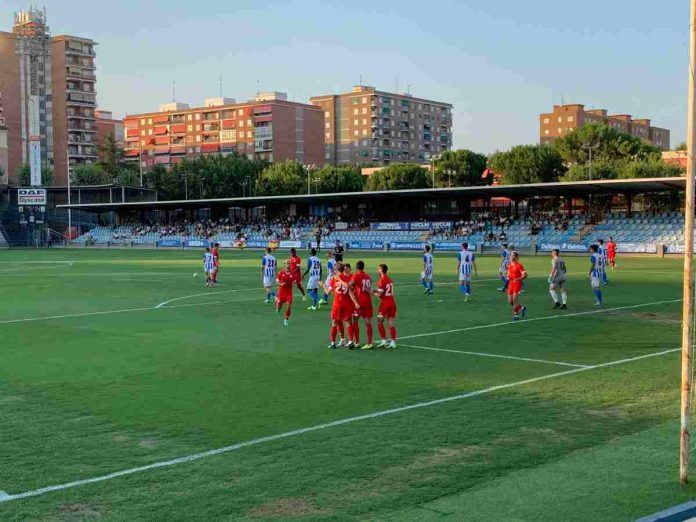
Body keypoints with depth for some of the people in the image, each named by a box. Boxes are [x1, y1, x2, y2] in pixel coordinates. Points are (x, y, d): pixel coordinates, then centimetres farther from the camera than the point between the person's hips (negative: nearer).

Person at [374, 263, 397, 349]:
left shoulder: (382, 281, -13)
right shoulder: (390, 280, 11)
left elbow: (379, 294, -15)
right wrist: (376, 291, 13)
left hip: (385, 304, -7)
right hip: (392, 303, 7)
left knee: (379, 322, 6)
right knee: (391, 323, 7)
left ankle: (384, 341, 4)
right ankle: (393, 342, 3)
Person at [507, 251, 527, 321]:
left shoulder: (518, 265, -10)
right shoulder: (509, 265, 10)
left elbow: (525, 275, -13)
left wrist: (518, 279, -26)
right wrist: (508, 277, 2)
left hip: (517, 284, -7)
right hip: (511, 284, 7)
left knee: (515, 300, -10)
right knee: (510, 302, 7)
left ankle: (516, 315, 5)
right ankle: (522, 308, 30)